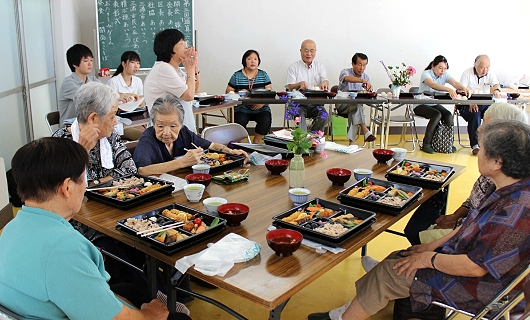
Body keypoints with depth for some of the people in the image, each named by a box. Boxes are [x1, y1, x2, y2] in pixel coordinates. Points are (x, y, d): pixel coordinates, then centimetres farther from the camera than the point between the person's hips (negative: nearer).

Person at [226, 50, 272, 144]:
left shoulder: (264, 75, 10)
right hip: (242, 109, -1)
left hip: (261, 109, 1)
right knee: (240, 121, -31)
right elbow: (228, 91, 6)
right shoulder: (236, 76, 6)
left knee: (266, 120, -28)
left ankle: (256, 141, -3)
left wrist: (262, 102, -16)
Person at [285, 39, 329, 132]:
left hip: (316, 103, 2)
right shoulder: (293, 67, 9)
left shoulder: (320, 66, 17)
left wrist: (325, 83, -24)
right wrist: (300, 84, -26)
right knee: (300, 115, -34)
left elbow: (326, 81, 3)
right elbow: (290, 87, -2)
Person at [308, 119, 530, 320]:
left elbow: (476, 266, -30)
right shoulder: (507, 190, 0)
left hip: (473, 288, -9)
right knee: (396, 259, 8)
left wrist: (429, 258, -16)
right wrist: (433, 246, 6)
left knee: (385, 274, -6)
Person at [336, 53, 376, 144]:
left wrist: (369, 89, -22)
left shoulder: (366, 77, 10)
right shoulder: (345, 72, -6)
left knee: (354, 112, -31)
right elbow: (347, 78, -32)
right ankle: (365, 131, -39)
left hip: (357, 106, 4)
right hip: (342, 105, -4)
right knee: (356, 104, -34)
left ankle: (351, 142, -32)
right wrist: (362, 80, -49)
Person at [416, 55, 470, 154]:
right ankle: (426, 144, -20)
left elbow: (455, 83, -17)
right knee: (437, 115, -31)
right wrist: (449, 89, -51)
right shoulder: (426, 74, -15)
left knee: (449, 115, -22)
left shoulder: (445, 75, 2)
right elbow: (433, 85, -35)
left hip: (435, 104, 5)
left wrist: (463, 88, -41)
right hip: (421, 105, -5)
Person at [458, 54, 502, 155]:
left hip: (485, 104, 3)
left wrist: (497, 90, -36)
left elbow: (496, 84, -9)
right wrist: (470, 102, -29)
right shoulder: (467, 73, -3)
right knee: (475, 114, -34)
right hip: (468, 104, -3)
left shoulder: (490, 73, 9)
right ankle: (475, 145, -26)